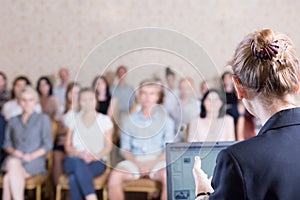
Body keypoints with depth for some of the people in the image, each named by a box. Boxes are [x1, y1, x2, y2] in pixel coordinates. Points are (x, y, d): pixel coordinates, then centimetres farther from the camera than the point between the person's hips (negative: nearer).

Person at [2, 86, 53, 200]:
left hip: (34, 162, -2)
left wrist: (32, 156, -10)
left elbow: (48, 145, 5)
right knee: (13, 163, -36)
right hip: (14, 159, 2)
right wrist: (13, 151, -5)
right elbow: (6, 144, 17)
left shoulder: (43, 119, 12)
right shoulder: (13, 121, 22)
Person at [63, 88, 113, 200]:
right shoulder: (75, 120, 16)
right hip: (74, 161, 2)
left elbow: (108, 147, 5)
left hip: (97, 162, -1)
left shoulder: (104, 120, 10)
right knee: (79, 162, -38)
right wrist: (79, 154, -10)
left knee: (74, 179, -35)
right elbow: (68, 146, 12)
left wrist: (94, 156, -15)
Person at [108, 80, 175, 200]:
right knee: (115, 176, -28)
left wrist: (152, 164, -12)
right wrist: (136, 163, -9)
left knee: (169, 177, -34)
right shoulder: (129, 120, 12)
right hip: (134, 160, 1)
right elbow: (125, 149, 10)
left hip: (158, 160, -1)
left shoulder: (165, 120, 9)